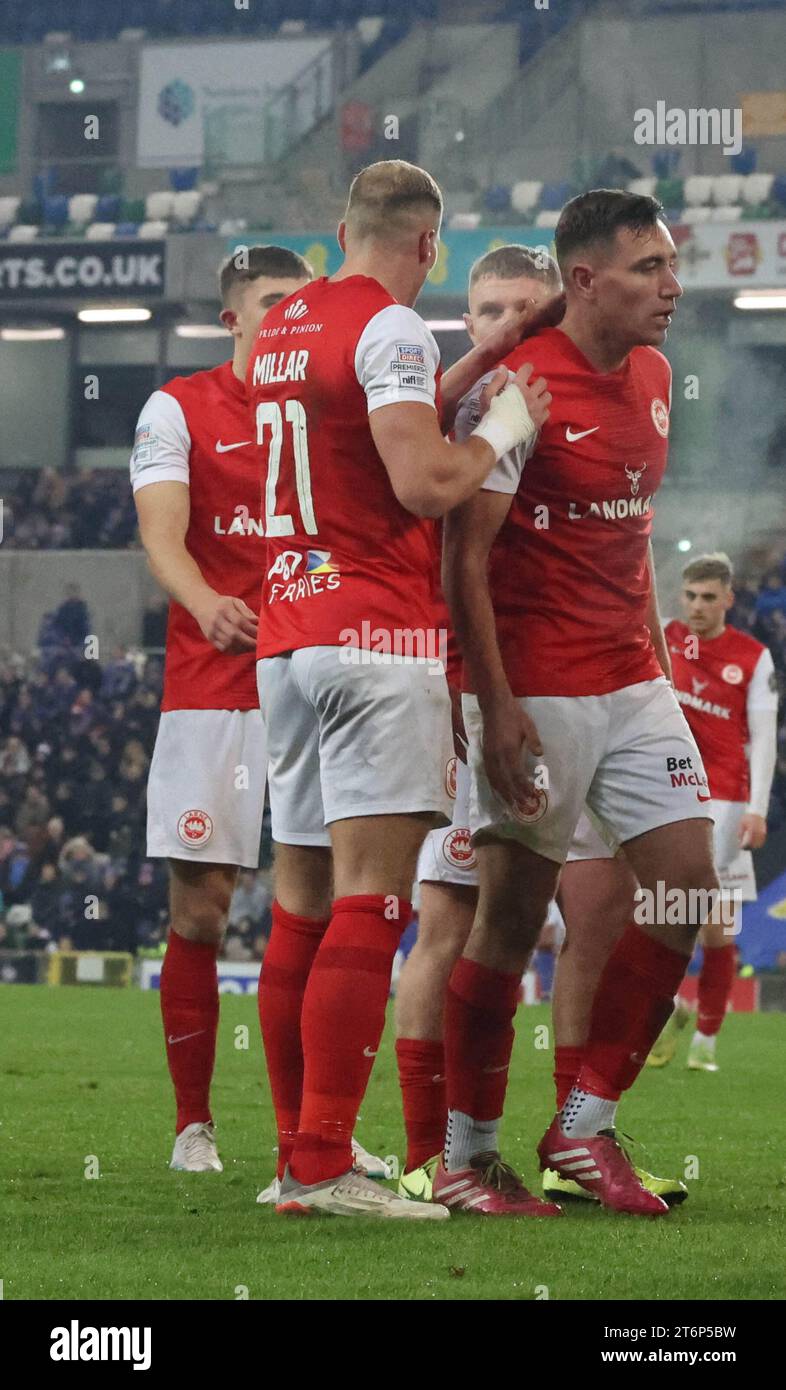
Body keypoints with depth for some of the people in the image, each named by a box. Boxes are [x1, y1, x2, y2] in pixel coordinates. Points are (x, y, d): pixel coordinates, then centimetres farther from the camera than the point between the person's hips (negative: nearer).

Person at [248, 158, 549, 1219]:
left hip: (286, 640, 9)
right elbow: (424, 485, -18)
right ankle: (325, 1165, -15)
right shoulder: (392, 328, -9)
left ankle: (299, 1153, 13)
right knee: (373, 901, -10)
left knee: (302, 906, 11)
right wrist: (506, 427, -2)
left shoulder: (281, 330, 17)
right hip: (375, 638, -9)